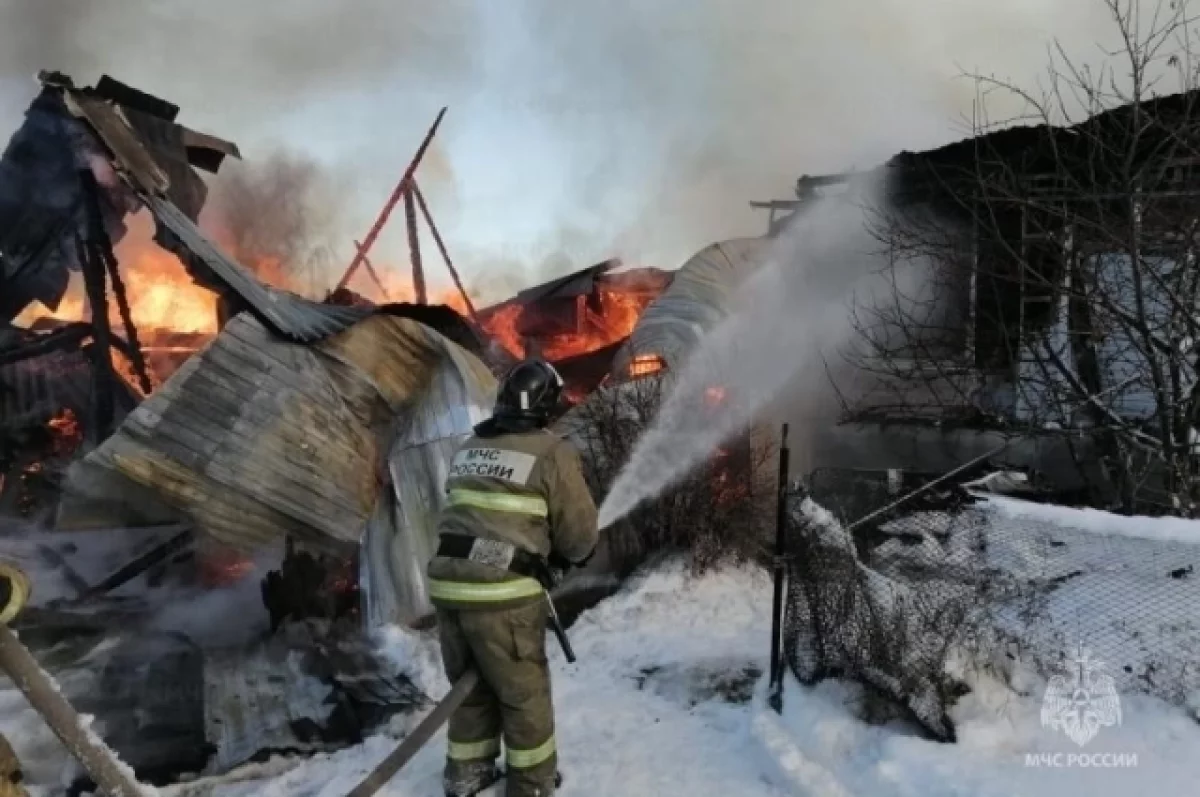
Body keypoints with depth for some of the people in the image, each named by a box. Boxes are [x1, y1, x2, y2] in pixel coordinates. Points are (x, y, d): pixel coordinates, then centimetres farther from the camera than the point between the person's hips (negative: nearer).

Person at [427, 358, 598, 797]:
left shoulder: (469, 448, 14)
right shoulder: (553, 452, -6)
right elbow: (580, 533, -3)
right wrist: (567, 555, 21)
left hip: (448, 583, 6)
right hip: (504, 593, -6)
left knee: (471, 684, 25)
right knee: (524, 691, 14)